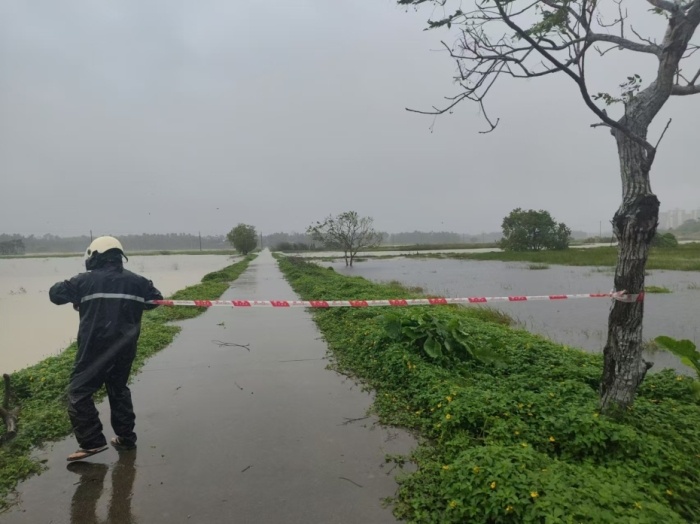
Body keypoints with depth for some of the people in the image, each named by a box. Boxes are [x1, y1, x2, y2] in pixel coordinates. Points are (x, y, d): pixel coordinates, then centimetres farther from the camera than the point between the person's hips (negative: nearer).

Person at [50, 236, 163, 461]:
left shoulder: (85, 280, -3)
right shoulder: (136, 281, 5)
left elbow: (55, 294, 4)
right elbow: (156, 299, 13)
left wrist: (77, 297, 23)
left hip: (95, 349, -5)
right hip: (124, 349, 5)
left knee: (79, 392, 6)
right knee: (119, 390, 19)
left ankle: (92, 442, 1)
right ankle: (125, 438, 23)